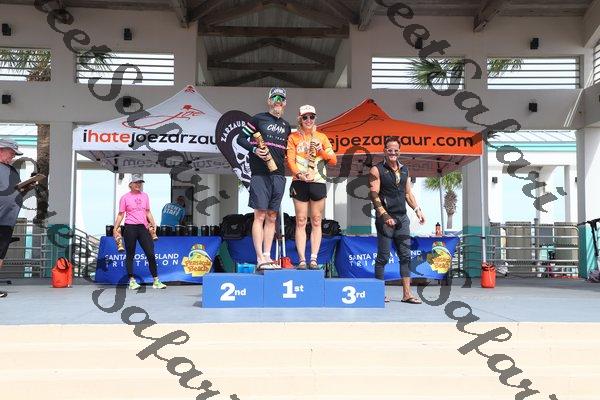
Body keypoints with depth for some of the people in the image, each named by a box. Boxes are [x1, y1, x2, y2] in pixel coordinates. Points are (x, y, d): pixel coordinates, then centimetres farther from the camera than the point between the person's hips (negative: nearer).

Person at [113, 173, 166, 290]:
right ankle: (132, 281, 10)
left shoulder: (144, 196, 13)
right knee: (130, 255, 3)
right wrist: (115, 229, -5)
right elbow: (120, 215, 2)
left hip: (143, 228, 4)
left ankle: (156, 280, 3)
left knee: (151, 254, -2)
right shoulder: (125, 197, 1)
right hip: (130, 228, -3)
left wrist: (154, 225, 11)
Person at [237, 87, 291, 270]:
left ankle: (267, 256, 12)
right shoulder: (259, 119, 3)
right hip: (260, 174, -6)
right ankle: (260, 259, -7)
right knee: (260, 215, -8)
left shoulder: (286, 125, 19)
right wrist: (254, 149, -14)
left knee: (272, 217, 7)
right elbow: (240, 138, 1)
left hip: (279, 174, 6)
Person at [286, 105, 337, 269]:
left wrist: (321, 150, -7)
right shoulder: (293, 137, 9)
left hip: (318, 182, 2)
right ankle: (302, 260, -1)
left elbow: (333, 160, 10)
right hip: (300, 182, -1)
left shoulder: (321, 137, 13)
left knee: (316, 222, 2)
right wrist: (299, 173, -19)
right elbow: (290, 160, -2)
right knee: (301, 221, -2)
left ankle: (313, 259, 5)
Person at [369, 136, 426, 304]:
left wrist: (417, 209, 6)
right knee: (383, 256, 0)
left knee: (405, 256, 3)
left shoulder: (404, 169, 15)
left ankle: (407, 293, 7)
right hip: (385, 218, -6)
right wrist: (384, 215, -19)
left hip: (402, 218, 6)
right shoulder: (377, 170, -3)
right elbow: (374, 195, -10)